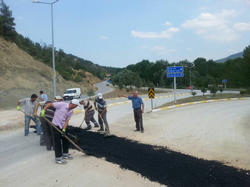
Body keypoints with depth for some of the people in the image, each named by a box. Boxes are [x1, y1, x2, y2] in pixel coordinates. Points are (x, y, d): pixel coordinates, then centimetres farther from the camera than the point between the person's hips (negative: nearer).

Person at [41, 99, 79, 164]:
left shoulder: (71, 112, 1)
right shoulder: (62, 104, -19)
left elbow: (66, 121, -1)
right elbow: (50, 104, -16)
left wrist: (64, 130, -11)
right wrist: (43, 111, -24)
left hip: (62, 127, 7)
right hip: (56, 125, -7)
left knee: (66, 140, 13)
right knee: (58, 142, -4)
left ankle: (65, 154, 30)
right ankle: (58, 158, 4)